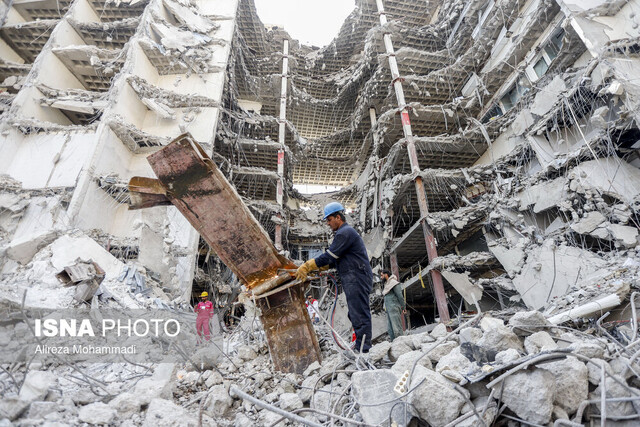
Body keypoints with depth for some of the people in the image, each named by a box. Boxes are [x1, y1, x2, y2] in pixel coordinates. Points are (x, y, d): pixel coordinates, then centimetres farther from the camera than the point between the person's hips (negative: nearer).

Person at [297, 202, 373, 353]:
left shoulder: (345, 233, -13)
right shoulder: (345, 232, 22)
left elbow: (329, 256, -16)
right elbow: (334, 260, 22)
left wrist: (307, 267, -10)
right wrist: (315, 268, 13)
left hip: (357, 279, -11)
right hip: (354, 280, 11)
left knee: (360, 315, -8)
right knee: (355, 315, 15)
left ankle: (363, 349, -3)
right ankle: (361, 347, 23)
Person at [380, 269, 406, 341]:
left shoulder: (393, 282, -5)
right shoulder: (386, 284, 22)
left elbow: (400, 296, -10)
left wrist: (403, 307, -13)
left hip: (394, 308, -9)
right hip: (389, 309, 9)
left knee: (397, 328, -11)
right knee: (390, 329, 5)